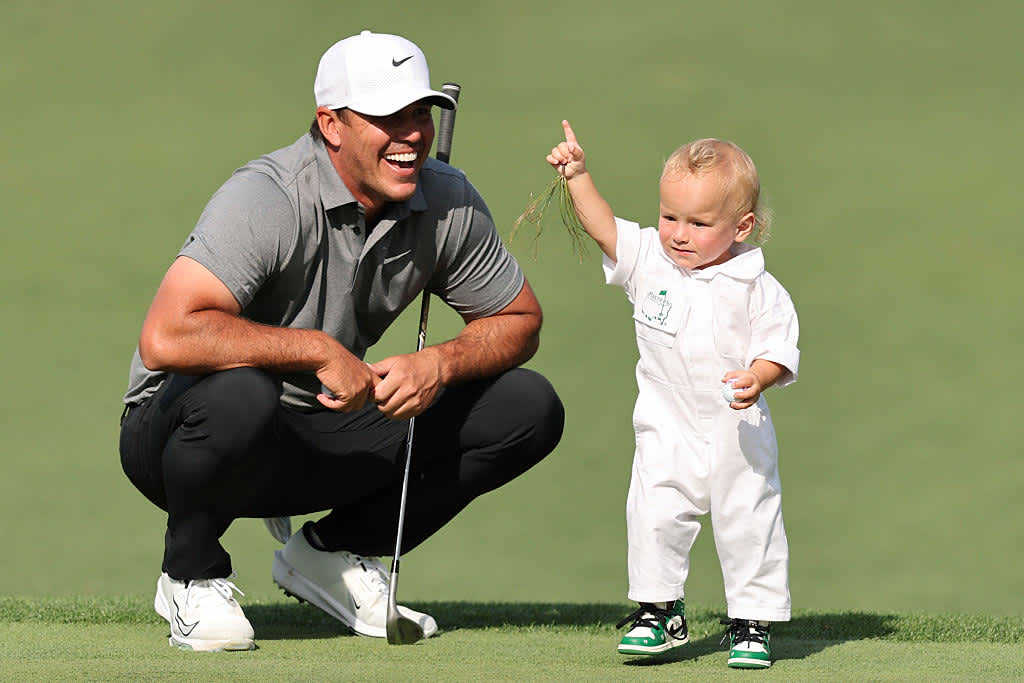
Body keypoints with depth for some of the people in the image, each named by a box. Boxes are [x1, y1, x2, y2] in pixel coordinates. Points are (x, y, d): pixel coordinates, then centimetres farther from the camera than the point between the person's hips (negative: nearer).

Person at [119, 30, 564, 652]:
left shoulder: (450, 202, -7)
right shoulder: (267, 198, -26)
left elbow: (520, 321, 6)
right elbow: (167, 338, -38)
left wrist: (440, 364, -16)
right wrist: (319, 350, -31)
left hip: (322, 434, 6)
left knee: (530, 408, -5)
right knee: (240, 395, -43)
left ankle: (332, 554, 8)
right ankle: (193, 576, -11)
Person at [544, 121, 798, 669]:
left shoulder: (756, 290, -11)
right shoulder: (648, 260, -1)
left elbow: (778, 349, -9)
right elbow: (603, 228, -4)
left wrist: (757, 378, -28)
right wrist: (578, 176, -15)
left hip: (737, 434, -2)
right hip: (667, 431, 2)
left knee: (747, 521, 1)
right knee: (654, 515, -3)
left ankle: (751, 621, 12)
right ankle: (658, 610, 13)